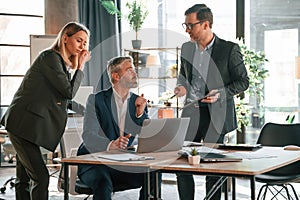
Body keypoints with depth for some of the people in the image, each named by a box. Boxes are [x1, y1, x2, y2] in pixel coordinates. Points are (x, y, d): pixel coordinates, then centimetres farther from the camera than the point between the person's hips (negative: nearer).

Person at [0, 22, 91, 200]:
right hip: (23, 125, -10)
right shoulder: (50, 57, -11)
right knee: (40, 177, -14)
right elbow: (69, 92, -14)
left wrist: (77, 66, 7)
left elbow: (66, 95, 11)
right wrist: (80, 67, -4)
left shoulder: (62, 63, 19)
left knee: (25, 179, 13)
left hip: (27, 126, 10)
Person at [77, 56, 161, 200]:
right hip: (93, 163, -4)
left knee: (154, 176, -19)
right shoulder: (96, 100, -5)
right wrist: (110, 145, -38)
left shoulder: (138, 102, 8)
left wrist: (141, 113, -16)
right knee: (103, 183, -35)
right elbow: (88, 135, -18)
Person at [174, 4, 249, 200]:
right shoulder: (186, 48, 9)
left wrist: (221, 94, -17)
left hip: (215, 115, -5)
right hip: (190, 112, 5)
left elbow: (243, 81, -3)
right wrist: (181, 86, 2)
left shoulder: (230, 49, -8)